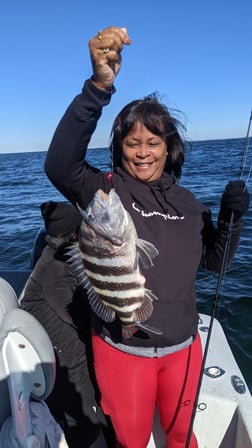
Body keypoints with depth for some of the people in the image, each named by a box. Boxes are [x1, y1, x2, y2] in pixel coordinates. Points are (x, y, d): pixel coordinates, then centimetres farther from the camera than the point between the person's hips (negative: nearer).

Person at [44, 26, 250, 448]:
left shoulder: (185, 201, -2)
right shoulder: (106, 190, -14)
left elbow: (215, 260, 4)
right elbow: (59, 164, -33)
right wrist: (99, 85, -43)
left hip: (183, 346, 3)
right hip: (121, 349, -2)